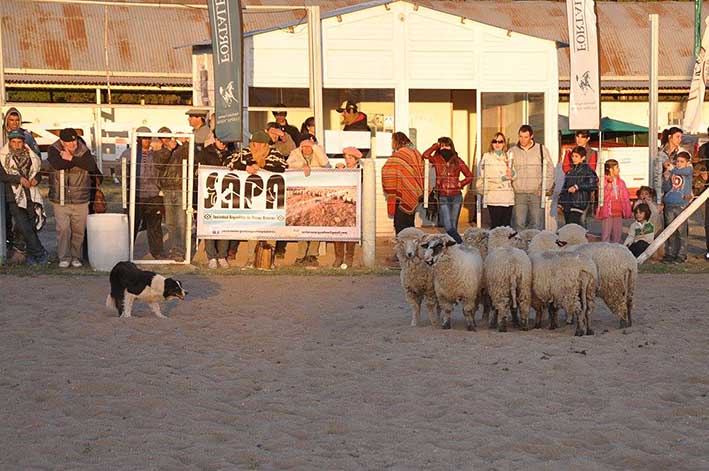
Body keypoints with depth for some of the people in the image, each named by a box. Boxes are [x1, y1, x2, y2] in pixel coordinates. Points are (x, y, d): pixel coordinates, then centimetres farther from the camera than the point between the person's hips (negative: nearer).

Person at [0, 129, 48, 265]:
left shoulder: (30, 155, 11)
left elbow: (38, 171, 16)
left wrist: (36, 179, -6)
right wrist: (19, 179, -16)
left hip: (32, 196, 3)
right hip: (15, 197, -3)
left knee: (33, 226, 3)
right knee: (24, 227, -11)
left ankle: (31, 255, 17)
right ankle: (40, 253, -3)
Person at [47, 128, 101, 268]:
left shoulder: (84, 151, 0)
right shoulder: (54, 150, -3)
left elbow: (92, 166, -18)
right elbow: (57, 164, -24)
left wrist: (72, 159, -20)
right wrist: (78, 161, -13)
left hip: (80, 199, 1)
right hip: (60, 199, -1)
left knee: (79, 230, 4)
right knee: (63, 229, -7)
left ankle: (76, 257, 18)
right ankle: (64, 258, 4)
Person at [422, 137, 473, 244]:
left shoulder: (457, 161, 7)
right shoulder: (437, 159, 4)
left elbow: (469, 176, 12)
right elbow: (425, 155, -16)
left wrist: (461, 184, -3)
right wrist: (436, 146, -3)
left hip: (456, 196, 1)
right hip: (443, 197, -1)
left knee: (453, 226, 5)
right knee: (448, 226, -12)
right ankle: (460, 243, -10)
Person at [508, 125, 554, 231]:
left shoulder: (542, 150, 6)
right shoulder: (512, 151, 9)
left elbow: (549, 170, 9)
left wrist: (545, 188, 0)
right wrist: (510, 186, -1)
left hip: (536, 193, -1)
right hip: (519, 194, 1)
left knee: (536, 224, -2)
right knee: (519, 224, -3)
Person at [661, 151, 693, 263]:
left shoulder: (688, 170, 3)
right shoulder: (671, 171, 11)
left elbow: (681, 172, -20)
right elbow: (665, 189, 7)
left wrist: (671, 168, -4)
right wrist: (666, 178, -9)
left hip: (682, 205, -4)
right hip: (669, 205, 4)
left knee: (681, 232, -3)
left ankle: (681, 255, 2)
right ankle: (670, 254, 13)